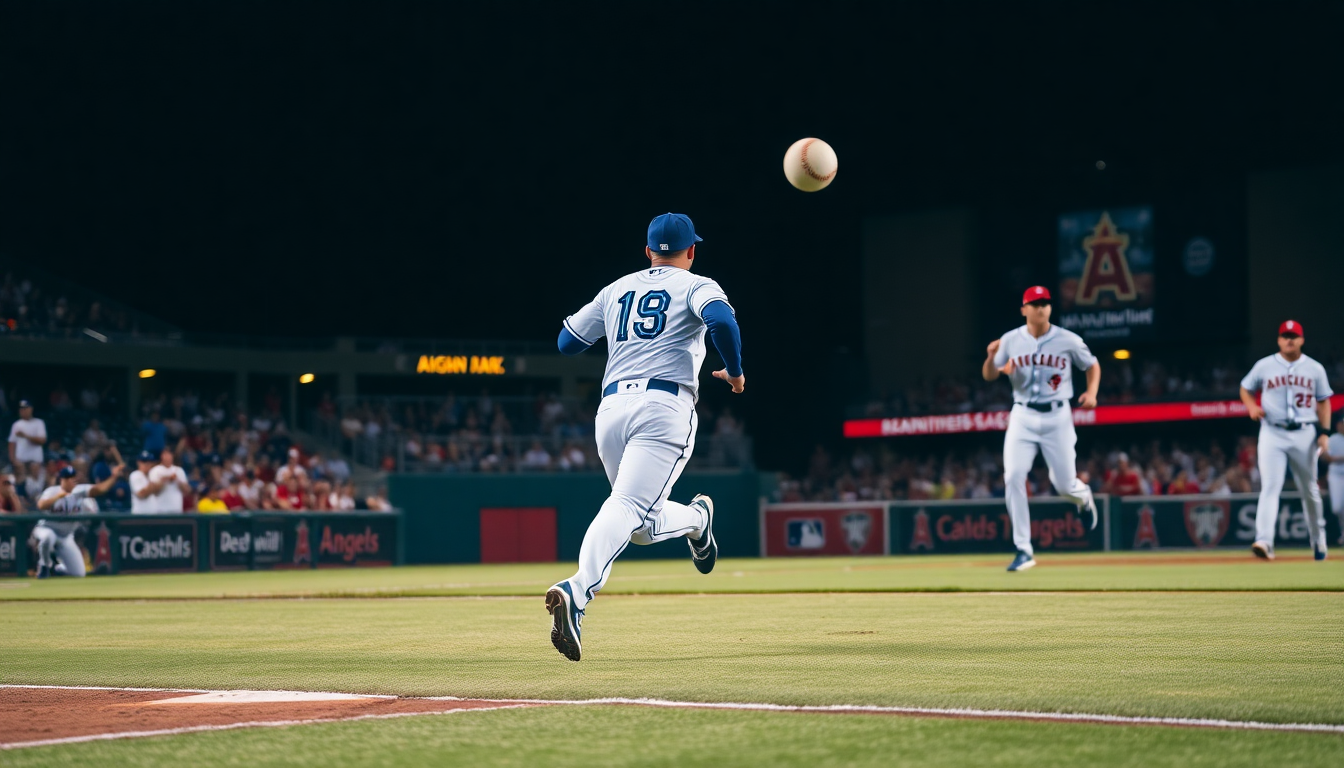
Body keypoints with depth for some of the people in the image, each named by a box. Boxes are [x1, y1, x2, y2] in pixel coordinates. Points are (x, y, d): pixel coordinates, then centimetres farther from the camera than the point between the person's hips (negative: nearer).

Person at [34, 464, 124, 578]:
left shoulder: (80, 490, -6)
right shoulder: (52, 491, -14)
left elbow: (100, 489, -20)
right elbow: (41, 505, -33)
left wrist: (114, 477, -34)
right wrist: (58, 496, -42)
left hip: (66, 537, 4)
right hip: (46, 529, -4)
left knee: (78, 573, -4)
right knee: (48, 536, -44)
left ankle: (54, 568, 27)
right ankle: (45, 565, -12)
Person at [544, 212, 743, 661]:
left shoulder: (616, 290, 23)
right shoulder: (696, 286, 10)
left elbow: (566, 342, 27)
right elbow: (721, 320, -13)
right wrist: (735, 372, 3)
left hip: (611, 408, 5)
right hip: (665, 406, -5)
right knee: (629, 508, -20)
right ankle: (577, 591, -32)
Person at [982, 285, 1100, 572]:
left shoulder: (1069, 341, -4)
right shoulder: (1011, 341, -1)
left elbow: (1093, 366, 10)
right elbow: (988, 376, 2)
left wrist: (1091, 392, -8)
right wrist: (991, 357, -19)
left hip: (1057, 418, -1)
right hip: (1022, 417, 1)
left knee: (1065, 485, 2)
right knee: (1013, 478, -14)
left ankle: (1084, 497, 43)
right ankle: (1024, 551, -9)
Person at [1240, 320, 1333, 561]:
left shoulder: (1315, 369, 6)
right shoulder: (1264, 366, 3)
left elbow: (1323, 402, 9)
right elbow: (1245, 389, 16)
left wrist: (1324, 433, -1)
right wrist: (1252, 406, -5)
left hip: (1304, 434, 2)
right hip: (1272, 433, -1)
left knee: (1310, 489, 12)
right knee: (1270, 486, -15)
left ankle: (1318, 538, 30)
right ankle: (1264, 542, -25)